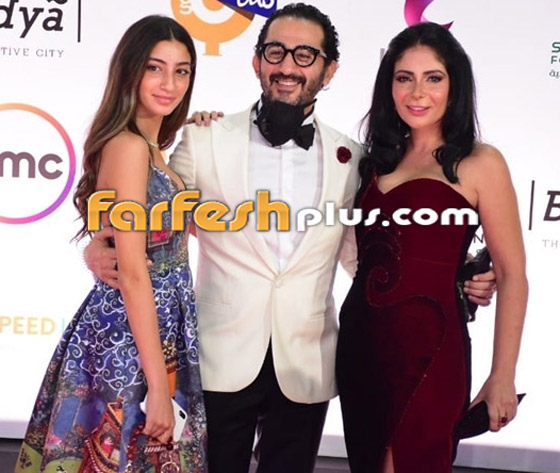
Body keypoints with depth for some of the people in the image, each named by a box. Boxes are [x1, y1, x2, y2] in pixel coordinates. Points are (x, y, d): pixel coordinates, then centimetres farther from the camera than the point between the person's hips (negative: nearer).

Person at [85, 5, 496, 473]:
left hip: (306, 367, 2)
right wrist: (101, 245, -14)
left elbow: (358, 252, 11)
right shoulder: (205, 140, -2)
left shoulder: (350, 159, 3)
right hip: (221, 361, -1)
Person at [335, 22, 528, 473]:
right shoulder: (379, 158, 10)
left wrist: (502, 378, -7)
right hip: (360, 338, 6)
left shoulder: (480, 162, -7)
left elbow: (512, 275, -7)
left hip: (428, 346, -6)